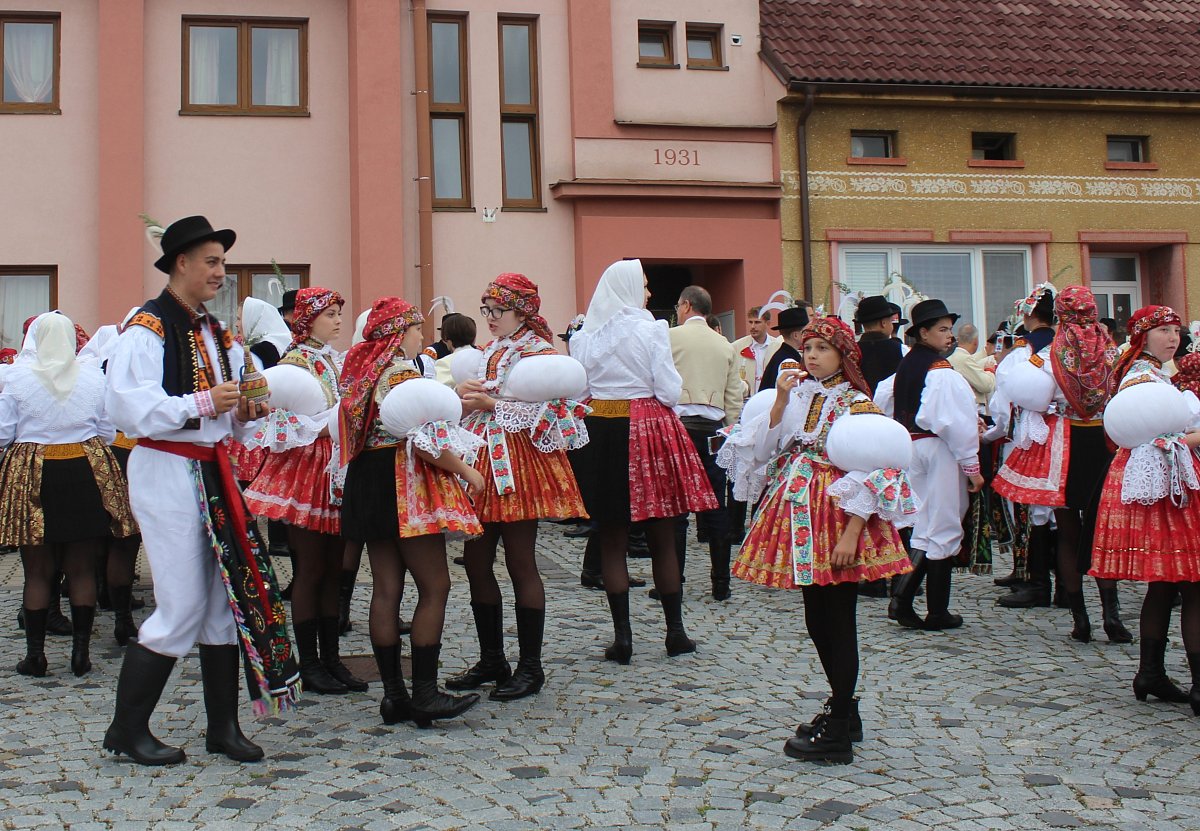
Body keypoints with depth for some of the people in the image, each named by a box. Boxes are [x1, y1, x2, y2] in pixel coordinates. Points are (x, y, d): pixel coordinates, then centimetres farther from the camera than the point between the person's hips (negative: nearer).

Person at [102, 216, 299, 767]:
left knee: (229, 595, 7)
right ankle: (127, 730, 11)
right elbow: (127, 409, -20)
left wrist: (244, 413, 2)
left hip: (213, 472, 8)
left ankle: (223, 726, 17)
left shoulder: (216, 334, 16)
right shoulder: (147, 329, -10)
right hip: (167, 473, -8)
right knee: (183, 607, -5)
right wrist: (203, 403, -22)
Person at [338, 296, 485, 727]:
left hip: (366, 478, 9)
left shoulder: (360, 367, 14)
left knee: (386, 588, 8)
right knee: (435, 586, -4)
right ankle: (425, 693, -4)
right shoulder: (403, 370, -13)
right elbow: (425, 440, -20)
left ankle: (393, 693, 11)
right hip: (402, 482, -9)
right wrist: (467, 471, -8)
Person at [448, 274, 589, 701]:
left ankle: (530, 667, 7)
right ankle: (492, 660, 18)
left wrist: (491, 403, -14)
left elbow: (543, 414, -16)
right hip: (482, 460, 8)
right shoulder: (487, 353, 18)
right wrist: (462, 394, 2)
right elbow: (471, 410, 23)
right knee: (475, 560, 7)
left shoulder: (538, 352, -6)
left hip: (519, 462, -8)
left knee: (520, 563, -3)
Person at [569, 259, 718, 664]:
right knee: (662, 538, 7)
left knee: (612, 540, 7)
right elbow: (669, 390, -8)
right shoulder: (651, 329, -6)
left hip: (599, 431, 3)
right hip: (648, 430, -2)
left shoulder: (583, 336, 5)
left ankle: (622, 635, 6)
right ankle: (675, 632, 14)